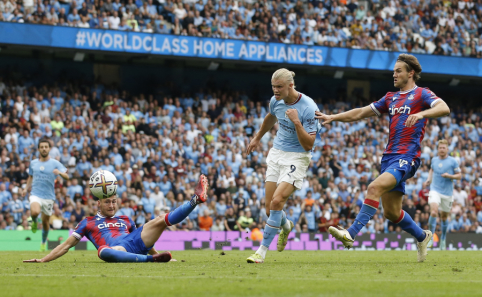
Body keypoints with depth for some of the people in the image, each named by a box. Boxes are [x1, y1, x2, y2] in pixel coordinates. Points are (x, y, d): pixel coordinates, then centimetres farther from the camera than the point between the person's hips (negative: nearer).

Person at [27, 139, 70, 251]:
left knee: (45, 221, 7)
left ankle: (43, 243, 30)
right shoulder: (33, 163, 7)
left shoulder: (55, 163, -1)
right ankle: (34, 222, 6)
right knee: (35, 212, -30)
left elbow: (67, 177, -10)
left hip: (49, 196, 0)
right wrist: (27, 190, 16)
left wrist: (59, 172, -31)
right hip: (36, 194, 0)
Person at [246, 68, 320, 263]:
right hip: (277, 154, 6)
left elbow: (308, 145, -22)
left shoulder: (308, 108, -21)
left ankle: (262, 251, -13)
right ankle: (286, 226, 41)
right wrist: (257, 138, 36)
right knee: (270, 209, 4)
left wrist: (297, 122, -33)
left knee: (277, 201, -21)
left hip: (297, 157, -6)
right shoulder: (276, 101, -2)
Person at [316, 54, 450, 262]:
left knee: (375, 188, -27)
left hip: (407, 157, -8)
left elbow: (444, 108, -18)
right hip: (390, 156, 8)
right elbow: (360, 113, 23)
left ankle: (351, 234, -33)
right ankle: (421, 236, 31)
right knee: (391, 212, 9)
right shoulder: (391, 98, 22)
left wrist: (421, 113, -34)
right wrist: (333, 117, 14)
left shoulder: (421, 94, 1)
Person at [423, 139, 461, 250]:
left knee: (444, 217, 10)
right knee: (433, 212, -22)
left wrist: (450, 176, -19)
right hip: (435, 190, 0)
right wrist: (429, 179, 12)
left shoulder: (453, 161, -4)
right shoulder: (434, 160, 6)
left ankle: (443, 239, 30)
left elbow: (459, 175, -1)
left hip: (447, 193, 0)